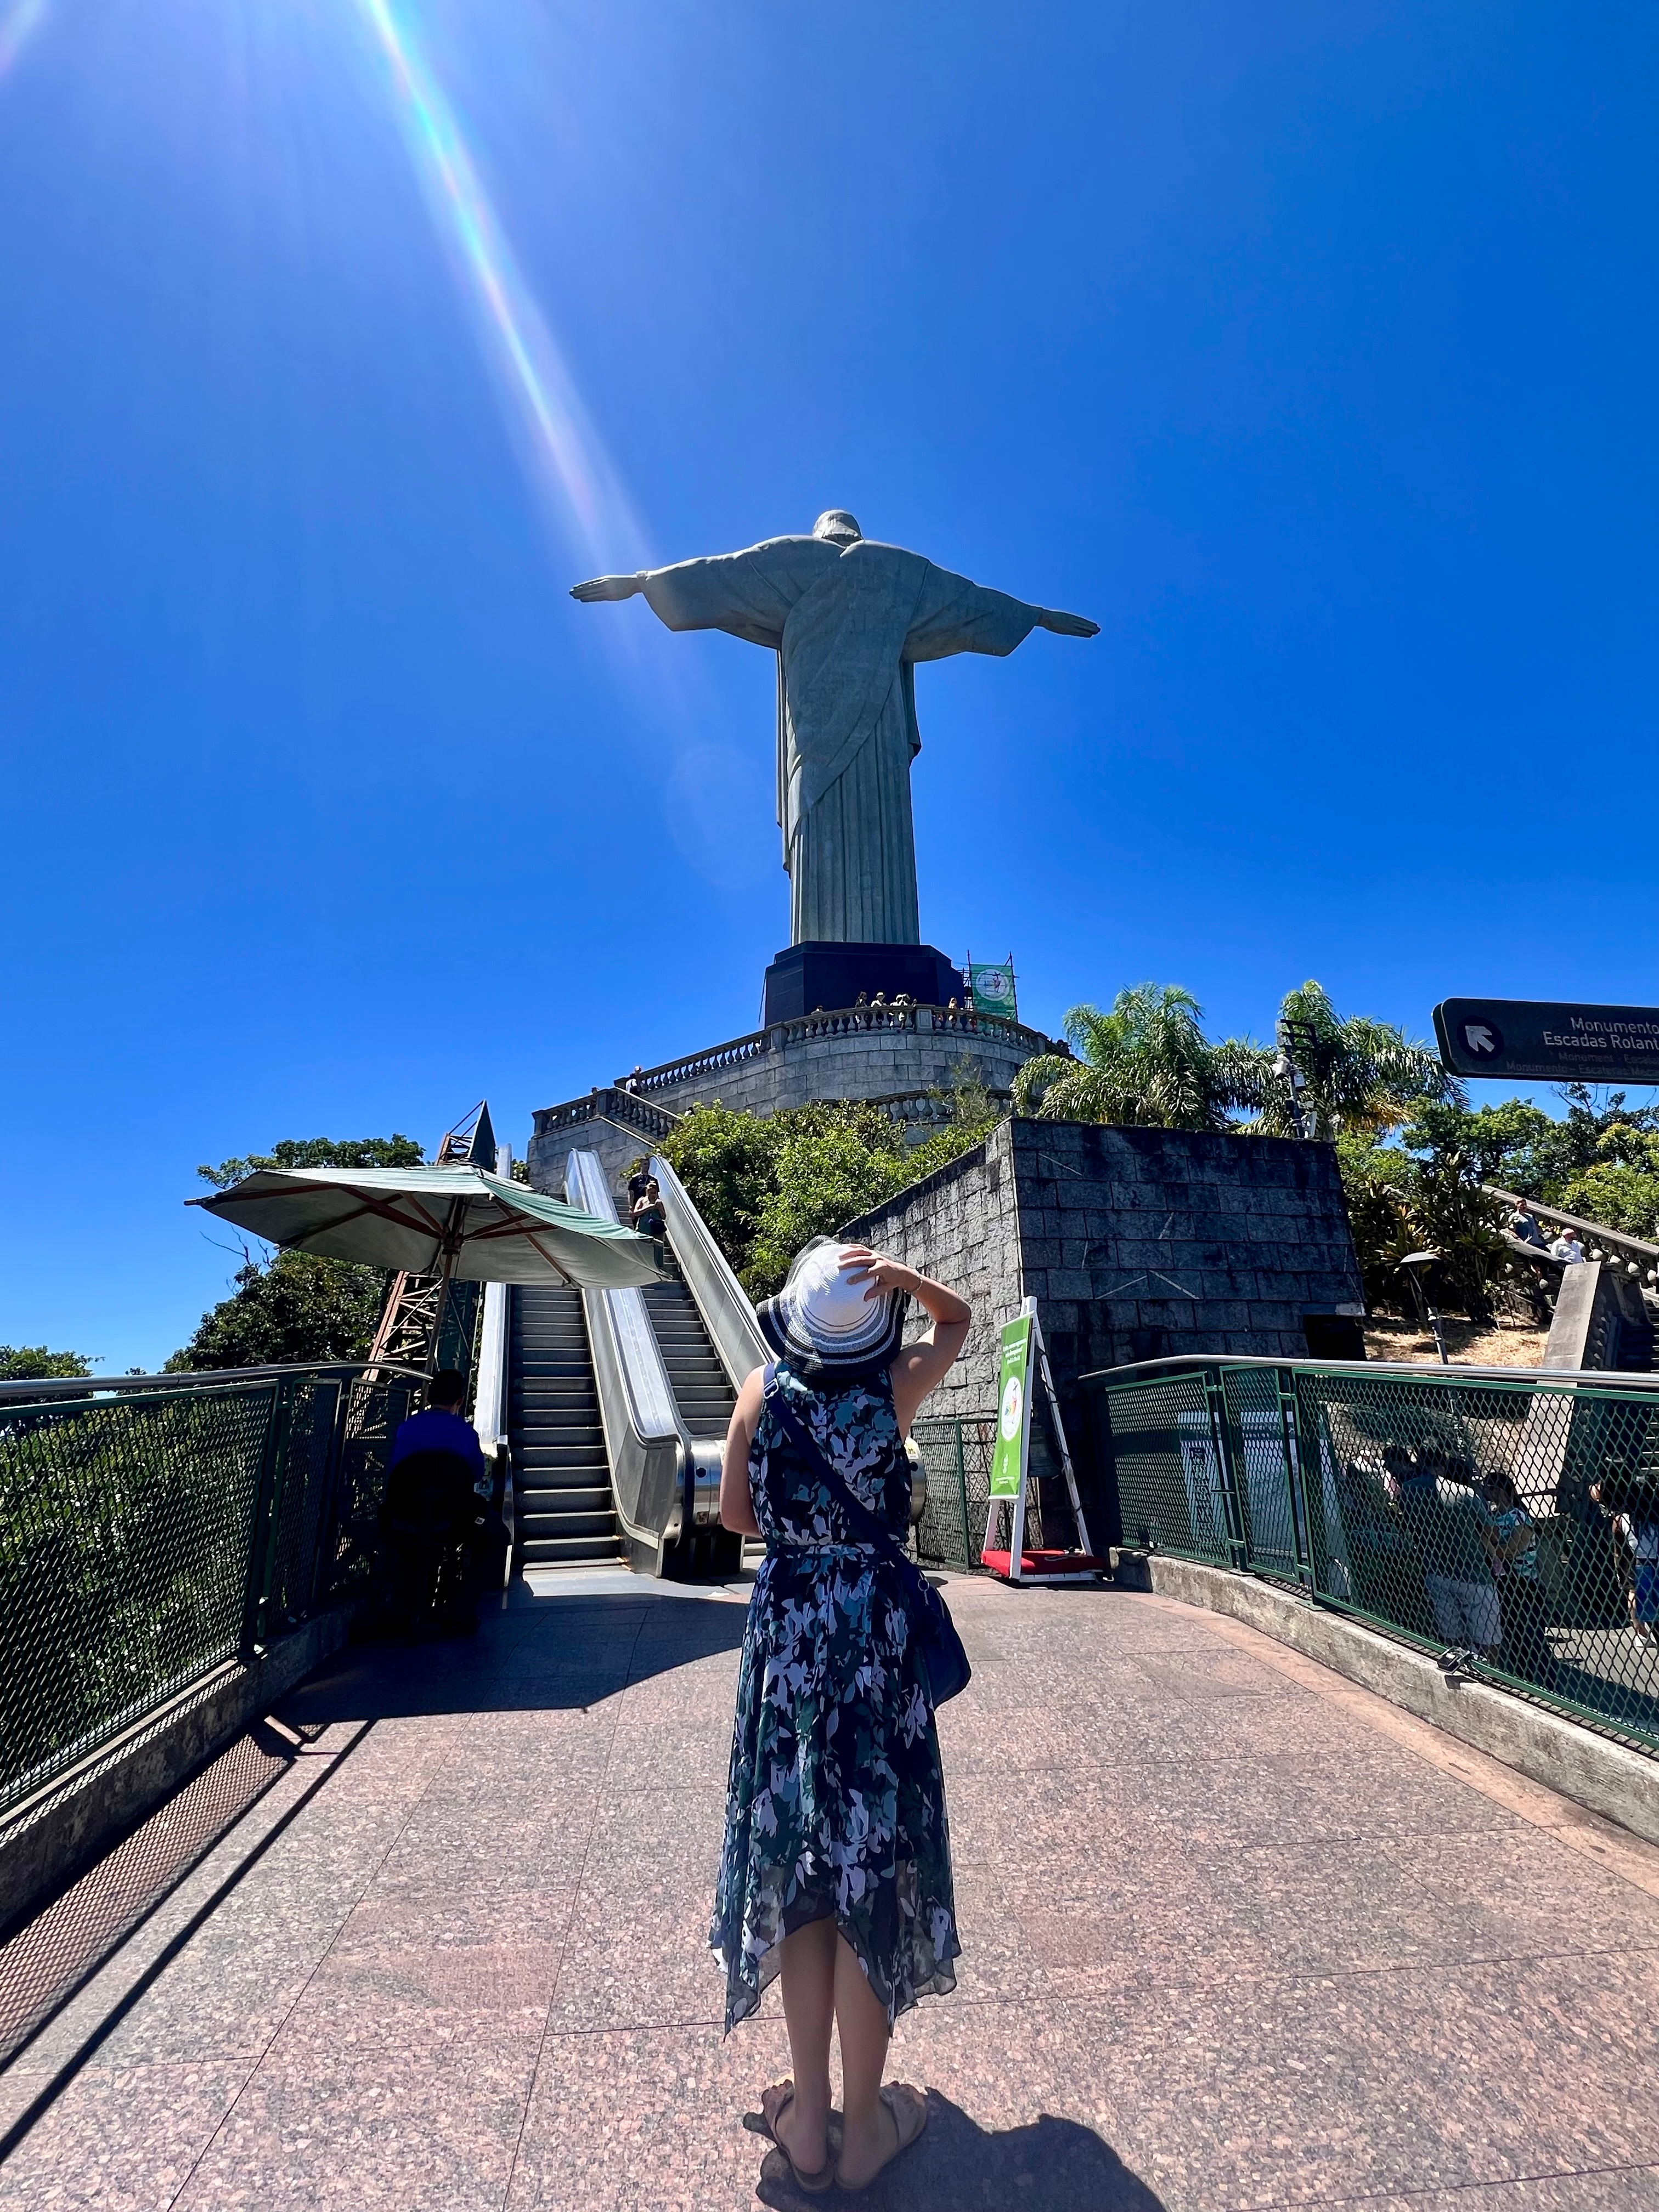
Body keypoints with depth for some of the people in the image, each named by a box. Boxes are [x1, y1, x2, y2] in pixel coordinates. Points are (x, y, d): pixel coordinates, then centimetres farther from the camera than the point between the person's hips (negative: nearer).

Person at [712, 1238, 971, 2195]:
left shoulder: (763, 1391, -9)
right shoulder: (896, 1387, -13)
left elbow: (737, 1514, 1)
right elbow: (960, 1319, 5)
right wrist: (904, 1276, -13)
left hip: (785, 1626, 2)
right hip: (876, 1627, -2)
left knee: (799, 1865, 16)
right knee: (872, 1866, 11)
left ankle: (808, 2121, 31)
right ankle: (864, 2130, 27)